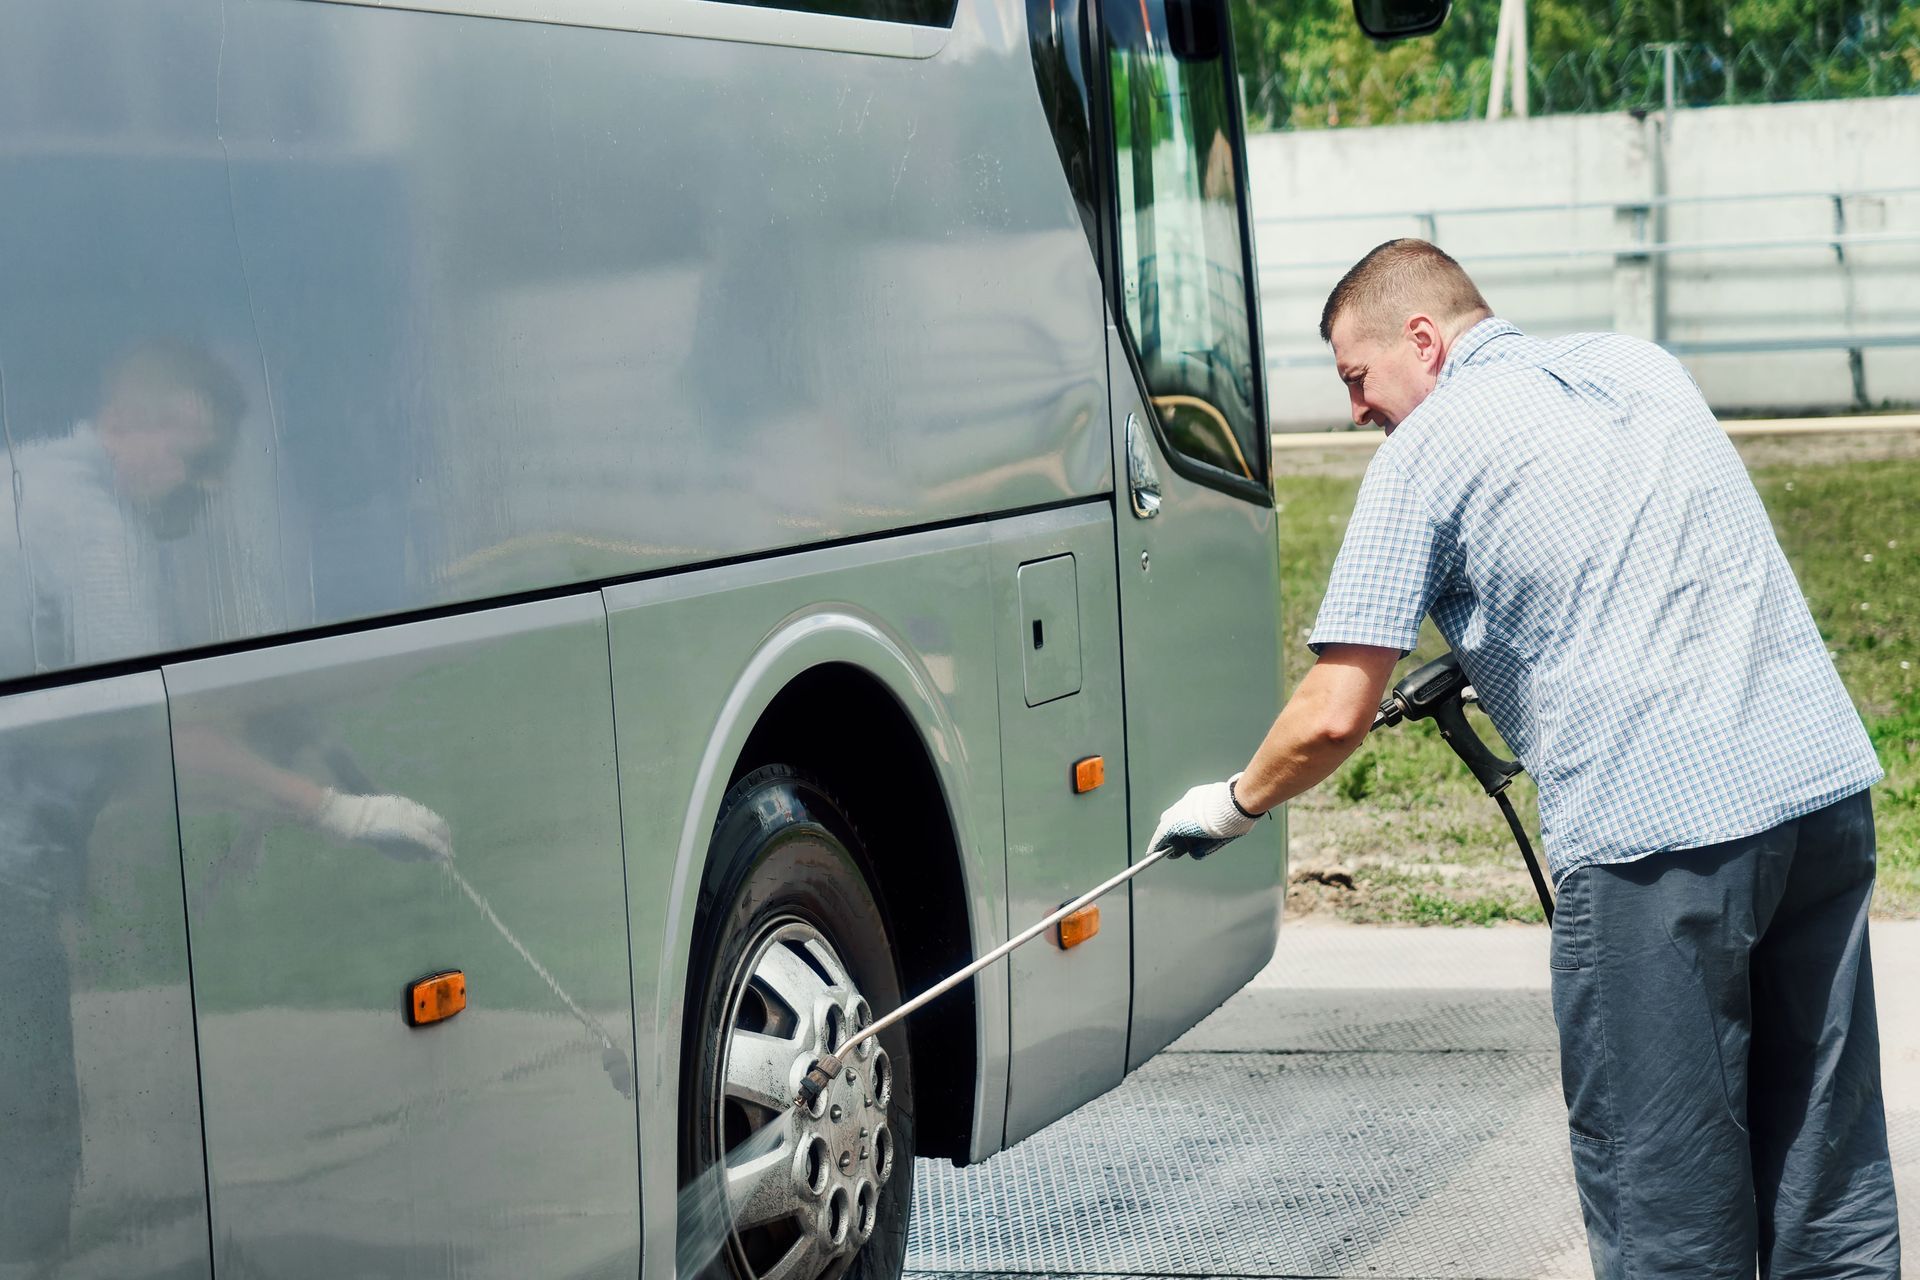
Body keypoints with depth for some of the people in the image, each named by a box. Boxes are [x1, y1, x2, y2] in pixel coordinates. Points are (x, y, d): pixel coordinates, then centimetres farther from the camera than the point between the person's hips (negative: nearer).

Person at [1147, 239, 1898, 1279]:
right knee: (1829, 1178, 13)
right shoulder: (1641, 365, 19)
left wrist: (1232, 805, 14)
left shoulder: (1426, 447, 0)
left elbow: (1333, 719, -4)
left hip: (1655, 824, -7)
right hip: (1825, 779, 7)